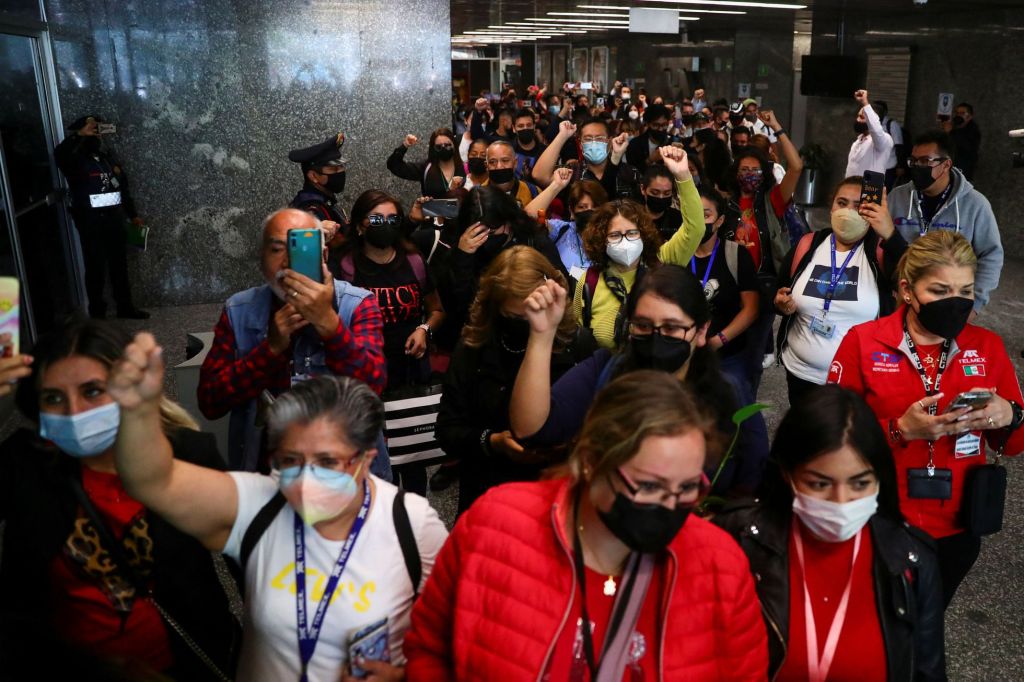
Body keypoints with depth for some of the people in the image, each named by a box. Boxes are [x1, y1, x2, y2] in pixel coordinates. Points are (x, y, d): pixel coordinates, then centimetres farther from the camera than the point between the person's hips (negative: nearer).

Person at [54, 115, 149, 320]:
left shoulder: (106, 155, 13)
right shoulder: (76, 159, -7)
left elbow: (123, 186, 19)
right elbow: (59, 154, -32)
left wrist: (133, 214, 20)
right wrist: (79, 135, -25)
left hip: (115, 219, 6)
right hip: (91, 222, -6)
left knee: (119, 265, 14)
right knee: (96, 268, -1)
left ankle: (125, 306, 25)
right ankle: (97, 313, 7)